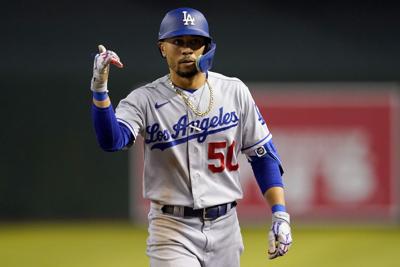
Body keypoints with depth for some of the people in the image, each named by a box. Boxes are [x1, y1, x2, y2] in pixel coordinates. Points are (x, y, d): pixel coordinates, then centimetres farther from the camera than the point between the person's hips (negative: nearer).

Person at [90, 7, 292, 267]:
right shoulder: (146, 99, -4)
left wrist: (280, 216, -2)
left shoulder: (234, 91, 2)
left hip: (225, 226, 3)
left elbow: (263, 154, 6)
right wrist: (100, 90, -38)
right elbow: (112, 140, -22)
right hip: (173, 231, -3)